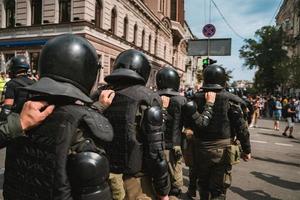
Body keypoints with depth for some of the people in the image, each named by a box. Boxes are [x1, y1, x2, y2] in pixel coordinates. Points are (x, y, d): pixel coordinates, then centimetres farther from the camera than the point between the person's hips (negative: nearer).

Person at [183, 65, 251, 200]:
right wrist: (246, 149, 2)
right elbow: (241, 127, -7)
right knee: (219, 188, 9)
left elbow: (190, 124, -2)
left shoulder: (197, 98, -5)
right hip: (222, 149, -2)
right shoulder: (230, 100, -10)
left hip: (201, 148, 2)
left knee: (203, 184, 22)